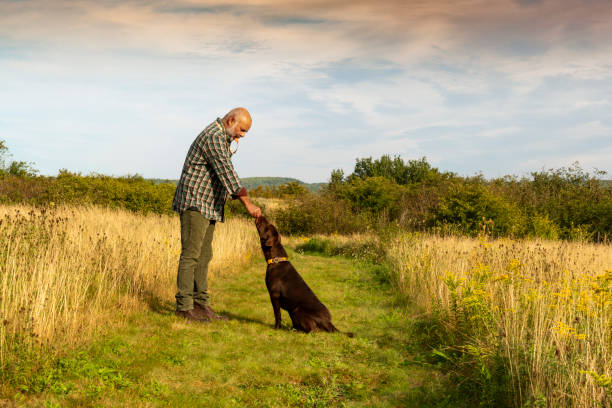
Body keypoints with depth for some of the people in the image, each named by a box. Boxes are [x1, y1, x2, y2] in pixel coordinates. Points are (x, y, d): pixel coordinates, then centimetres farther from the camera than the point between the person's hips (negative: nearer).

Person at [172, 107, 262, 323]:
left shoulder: (222, 138, 18)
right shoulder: (214, 137, -16)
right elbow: (226, 173, -23)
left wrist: (237, 192, 10)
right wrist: (247, 203, -24)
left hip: (208, 206, 10)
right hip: (194, 203, -10)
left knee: (204, 256, 9)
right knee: (191, 254, -9)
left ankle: (201, 303, 13)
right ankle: (184, 305, -5)